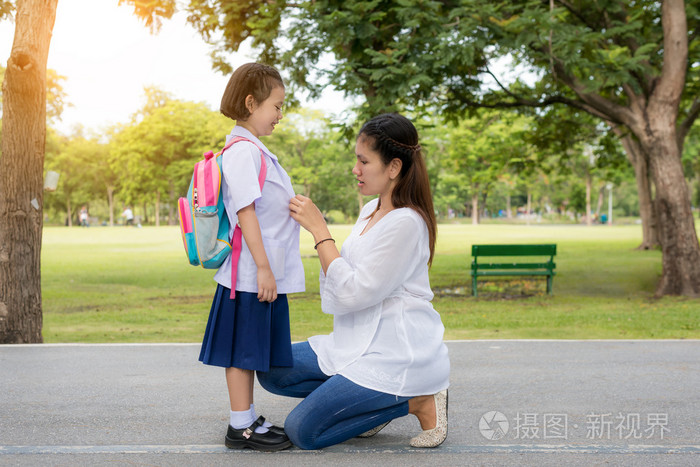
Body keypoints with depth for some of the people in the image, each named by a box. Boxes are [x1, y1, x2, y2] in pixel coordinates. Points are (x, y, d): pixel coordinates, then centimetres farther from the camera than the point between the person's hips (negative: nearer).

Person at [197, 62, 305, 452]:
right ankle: (241, 427, 8)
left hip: (269, 273, 10)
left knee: (253, 351, 14)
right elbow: (245, 212, -20)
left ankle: (248, 420, 24)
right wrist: (263, 268, -21)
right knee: (243, 350, -1)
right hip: (252, 273, -10)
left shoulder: (256, 150, 18)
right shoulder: (242, 151, -14)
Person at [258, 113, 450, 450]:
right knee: (271, 370, 5)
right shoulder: (370, 210, 10)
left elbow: (353, 294, -21)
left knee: (302, 431, -13)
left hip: (397, 354, -10)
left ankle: (416, 401, -2)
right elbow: (344, 286, 12)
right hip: (362, 343, 10)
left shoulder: (406, 222, -20)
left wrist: (319, 230, -16)